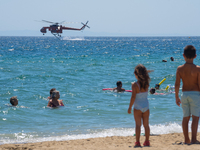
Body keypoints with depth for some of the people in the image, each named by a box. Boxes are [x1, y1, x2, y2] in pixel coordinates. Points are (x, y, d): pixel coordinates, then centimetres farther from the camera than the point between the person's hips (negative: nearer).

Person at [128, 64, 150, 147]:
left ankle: (137, 142, -2)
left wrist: (130, 107, -8)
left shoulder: (135, 85, -16)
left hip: (138, 107, -4)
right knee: (146, 124, 11)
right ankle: (147, 141, 15)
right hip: (146, 106, 4)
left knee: (138, 125, 0)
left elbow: (133, 97, -17)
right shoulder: (146, 84, -4)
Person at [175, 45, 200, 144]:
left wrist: (177, 97, 7)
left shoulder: (180, 69, -3)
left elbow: (177, 84, -3)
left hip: (184, 94, 4)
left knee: (185, 118, 12)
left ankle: (186, 139, 16)